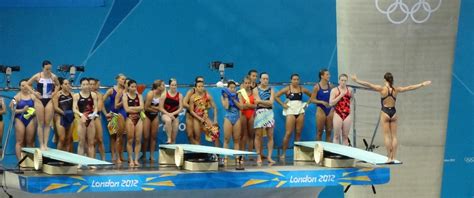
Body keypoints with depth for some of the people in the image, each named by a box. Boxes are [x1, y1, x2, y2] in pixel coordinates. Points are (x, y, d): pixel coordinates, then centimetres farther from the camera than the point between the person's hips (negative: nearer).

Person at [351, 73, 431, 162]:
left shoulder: (382, 89, -8)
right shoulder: (396, 89, 1)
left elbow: (368, 85, -13)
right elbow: (410, 87, 8)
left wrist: (357, 80, -11)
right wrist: (422, 84, 17)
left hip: (385, 113, -3)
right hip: (393, 112, 3)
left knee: (387, 136, -1)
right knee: (394, 136, 6)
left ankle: (389, 157, -5)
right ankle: (393, 157, 4)